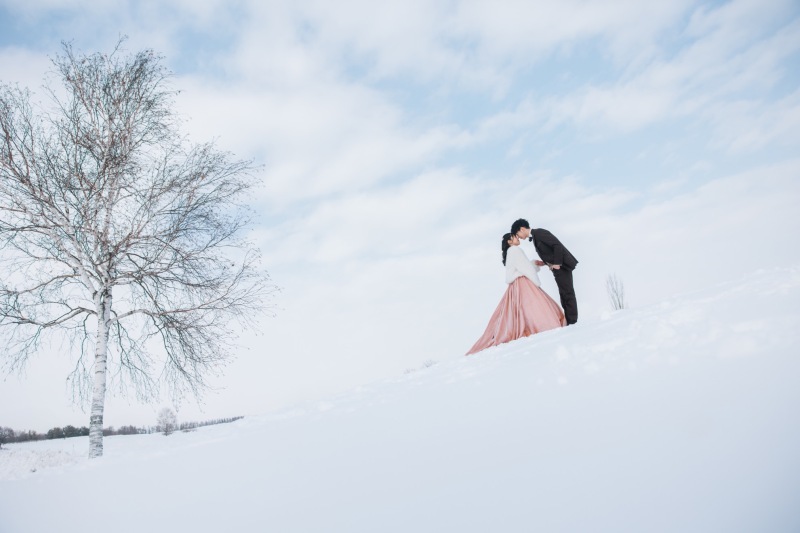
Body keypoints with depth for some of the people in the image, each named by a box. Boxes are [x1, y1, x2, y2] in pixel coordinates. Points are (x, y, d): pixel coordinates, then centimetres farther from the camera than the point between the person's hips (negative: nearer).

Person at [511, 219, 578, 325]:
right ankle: (568, 320, 13)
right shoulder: (534, 237, 16)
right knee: (564, 294, 10)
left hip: (561, 266, -10)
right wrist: (544, 263, 6)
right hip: (557, 268, 10)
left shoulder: (539, 232, -12)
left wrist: (556, 263, -20)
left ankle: (572, 321, -6)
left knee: (567, 293, -8)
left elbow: (557, 245, -19)